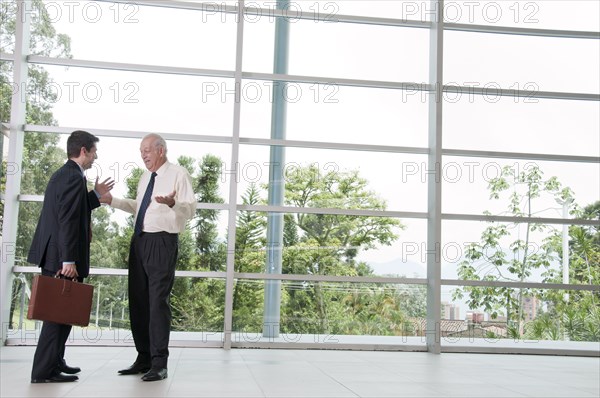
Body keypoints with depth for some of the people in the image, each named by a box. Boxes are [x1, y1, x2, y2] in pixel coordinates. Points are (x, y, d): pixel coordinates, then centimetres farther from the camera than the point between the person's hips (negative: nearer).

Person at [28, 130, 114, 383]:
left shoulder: (63, 174, 16)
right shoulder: (74, 177, -15)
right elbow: (67, 221, -22)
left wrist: (96, 195, 22)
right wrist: (69, 260, -24)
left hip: (52, 256, 11)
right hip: (62, 257, -11)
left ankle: (55, 362, 29)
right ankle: (44, 371, 1)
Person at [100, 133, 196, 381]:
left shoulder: (178, 174, -5)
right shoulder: (145, 177, 18)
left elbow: (190, 209, -14)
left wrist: (172, 203, -34)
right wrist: (112, 200, 22)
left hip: (162, 242, -8)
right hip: (139, 240, 8)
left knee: (158, 301, -8)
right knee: (138, 300, 10)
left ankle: (159, 363, -1)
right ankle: (143, 359, 20)